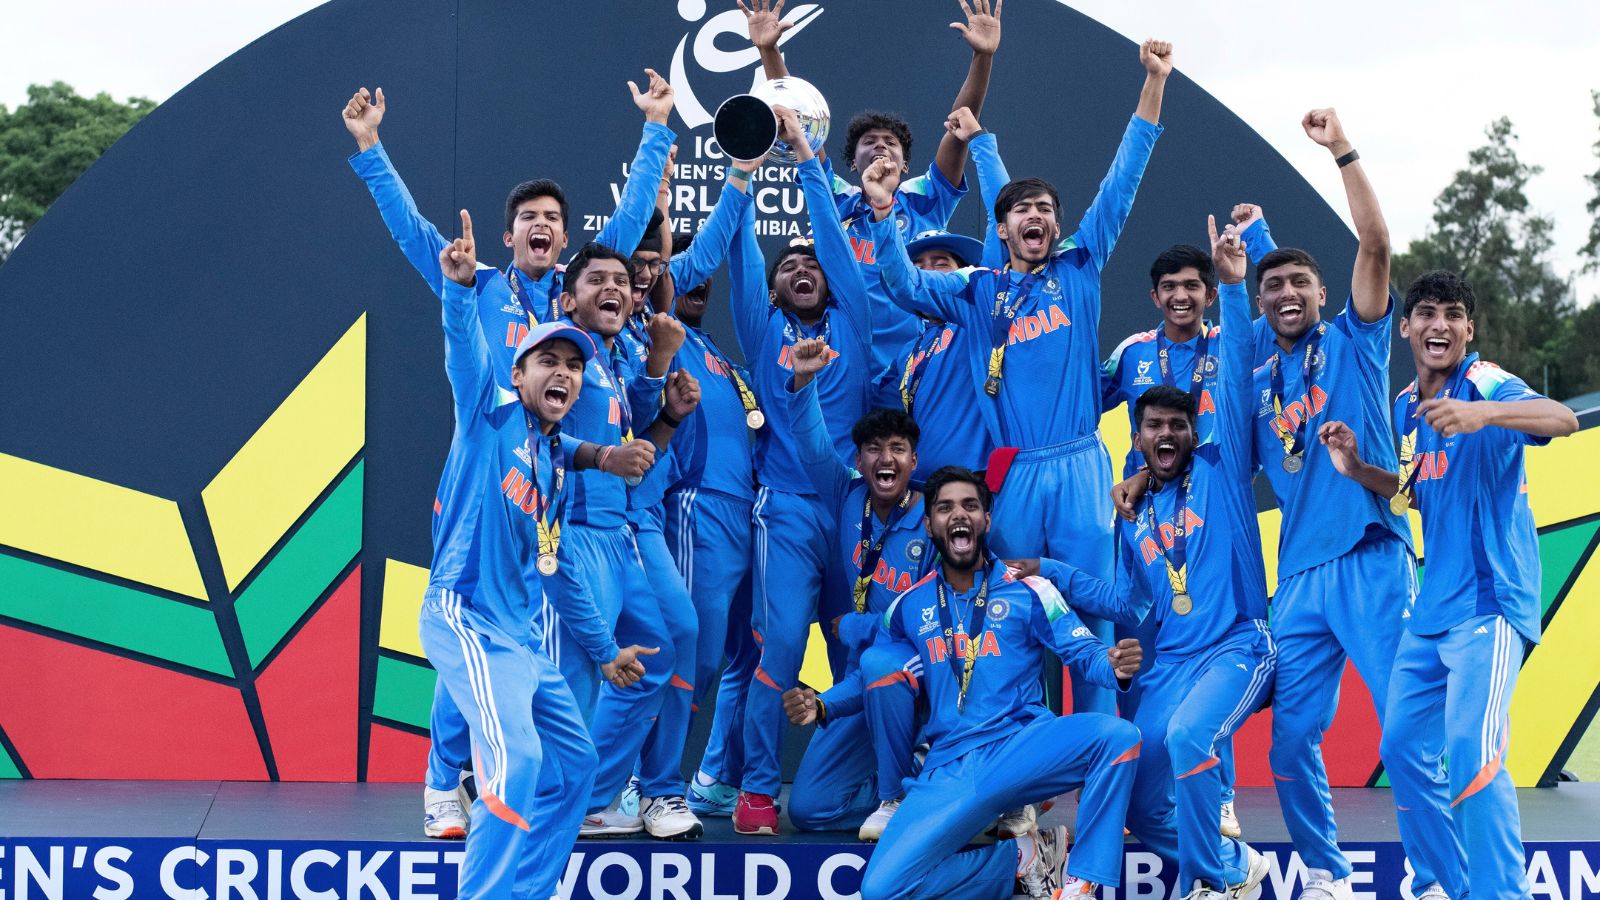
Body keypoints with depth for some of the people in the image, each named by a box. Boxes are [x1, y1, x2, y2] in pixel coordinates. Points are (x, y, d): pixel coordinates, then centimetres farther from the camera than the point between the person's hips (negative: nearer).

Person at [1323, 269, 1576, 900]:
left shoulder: (1487, 384, -11)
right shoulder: (1405, 406, 12)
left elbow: (1564, 420, -30)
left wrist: (1483, 413, -48)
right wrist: (1356, 468, 7)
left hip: (1489, 600, -8)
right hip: (1432, 606, 8)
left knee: (1471, 749, -21)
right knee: (1403, 747, 12)